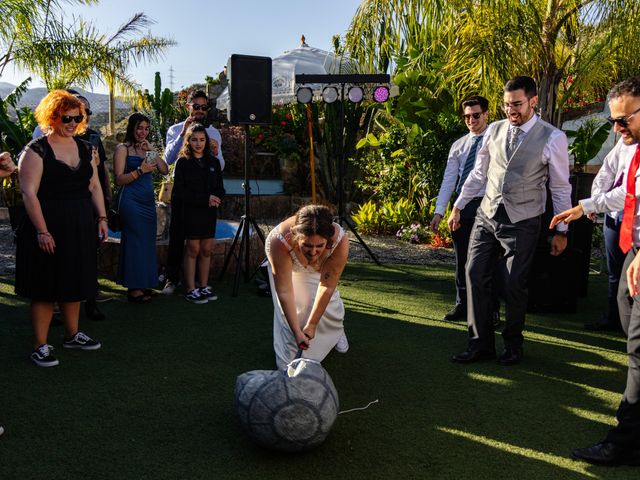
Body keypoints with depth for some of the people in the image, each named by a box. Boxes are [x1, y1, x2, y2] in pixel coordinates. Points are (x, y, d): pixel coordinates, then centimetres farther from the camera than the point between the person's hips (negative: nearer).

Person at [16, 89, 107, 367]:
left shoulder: (85, 149, 10)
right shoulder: (37, 150, -9)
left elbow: (94, 186, 15)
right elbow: (29, 192, -15)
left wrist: (102, 218, 5)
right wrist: (42, 231, -20)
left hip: (81, 227, 6)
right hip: (49, 227, -6)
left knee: (74, 283, 16)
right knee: (45, 288, 0)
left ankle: (72, 335, 31)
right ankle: (40, 347, 10)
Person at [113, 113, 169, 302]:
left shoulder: (147, 148, 15)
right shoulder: (123, 149, -4)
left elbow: (165, 171, 5)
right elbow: (119, 179, -11)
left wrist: (152, 151, -4)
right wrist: (140, 170, -19)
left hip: (148, 201, 7)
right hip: (131, 200, -7)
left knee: (147, 242, 9)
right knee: (135, 241, -5)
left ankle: (144, 284, 19)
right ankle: (134, 288, 2)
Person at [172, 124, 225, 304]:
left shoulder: (213, 162, 9)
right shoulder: (183, 162, -3)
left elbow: (220, 188, 10)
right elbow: (179, 191, -9)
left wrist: (215, 198, -13)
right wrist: (205, 199, -16)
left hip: (209, 212, 4)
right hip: (190, 212, -4)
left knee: (207, 249, 7)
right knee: (193, 249, -2)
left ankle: (204, 287, 17)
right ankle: (191, 290, 5)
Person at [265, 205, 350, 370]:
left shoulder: (339, 241, -41)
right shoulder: (280, 241, -45)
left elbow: (326, 287, -33)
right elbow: (285, 292, -39)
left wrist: (312, 325, -28)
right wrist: (297, 332, -39)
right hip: (287, 262, -1)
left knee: (328, 300, 3)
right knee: (290, 308, -12)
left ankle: (336, 333, 37)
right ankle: (288, 365, 3)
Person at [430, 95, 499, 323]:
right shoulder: (459, 145, 13)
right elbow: (448, 179, 8)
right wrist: (439, 211, 0)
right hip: (462, 206, 5)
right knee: (462, 259, 12)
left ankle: (491, 309, 16)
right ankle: (462, 305, 24)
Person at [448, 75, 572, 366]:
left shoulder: (553, 138, -7)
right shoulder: (494, 130, 5)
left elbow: (561, 187, -2)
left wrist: (562, 230, 0)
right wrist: (458, 206, 13)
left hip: (522, 222, -4)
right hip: (487, 215, 4)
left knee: (514, 286, 0)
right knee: (475, 275, 0)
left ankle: (512, 346, 23)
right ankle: (481, 344, 13)